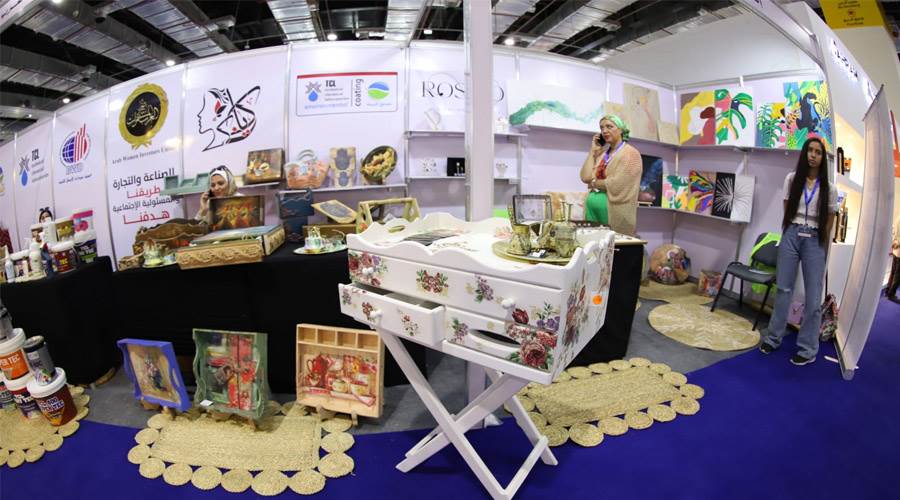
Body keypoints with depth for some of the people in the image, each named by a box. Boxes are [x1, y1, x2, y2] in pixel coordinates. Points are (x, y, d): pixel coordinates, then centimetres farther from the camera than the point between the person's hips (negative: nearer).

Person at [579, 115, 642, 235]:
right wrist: (593, 151, 7)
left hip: (615, 211, -6)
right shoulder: (602, 153, 16)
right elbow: (585, 177, 3)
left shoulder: (629, 153, -4)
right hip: (594, 209, 6)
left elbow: (618, 184, -15)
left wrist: (594, 183, -2)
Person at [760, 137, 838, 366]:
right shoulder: (792, 179, 4)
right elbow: (787, 211, 9)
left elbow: (829, 221, 6)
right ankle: (774, 337, 19)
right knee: (783, 288, 7)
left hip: (815, 240, 0)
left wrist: (823, 248, 4)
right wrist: (789, 236, 6)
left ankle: (808, 349, 9)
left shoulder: (829, 188, 3)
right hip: (791, 236, 1)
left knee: (813, 296, 0)